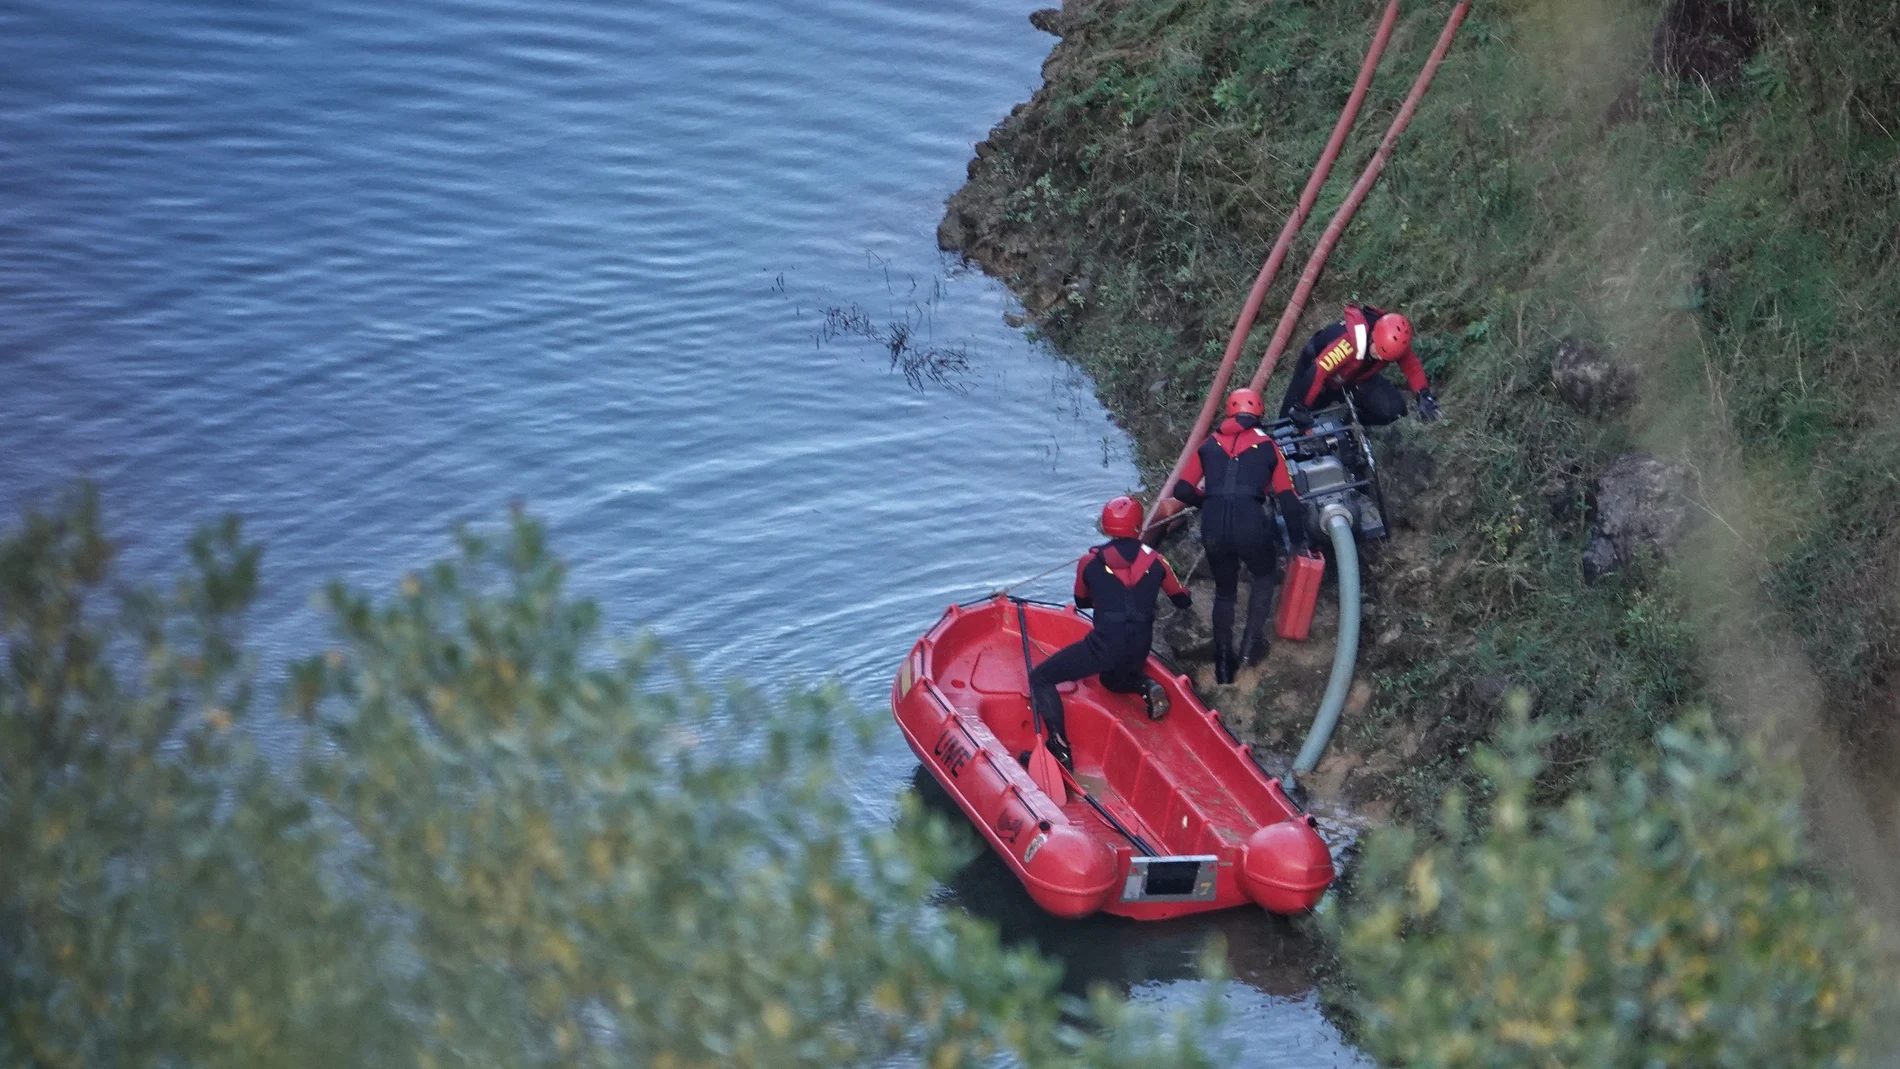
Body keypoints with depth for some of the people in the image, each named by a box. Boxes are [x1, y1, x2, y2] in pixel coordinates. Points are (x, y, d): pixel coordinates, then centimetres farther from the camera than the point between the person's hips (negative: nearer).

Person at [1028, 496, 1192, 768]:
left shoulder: (1089, 562, 4)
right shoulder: (1155, 560, 8)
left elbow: (1081, 602, 24)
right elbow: (1182, 601, 23)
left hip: (1104, 646, -5)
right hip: (1138, 652, 5)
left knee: (1040, 678, 7)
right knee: (1112, 679, 39)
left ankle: (1059, 746, -13)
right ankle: (1146, 686, 6)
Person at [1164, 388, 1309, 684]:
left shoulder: (1210, 445, 18)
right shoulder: (1266, 445, 14)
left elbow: (1182, 491, 13)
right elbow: (1287, 497, 12)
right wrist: (1298, 540, 22)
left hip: (1213, 526, 2)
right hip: (1250, 523, -2)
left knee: (1224, 590, 25)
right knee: (1266, 576, 28)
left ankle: (1223, 663, 23)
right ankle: (1251, 644, 17)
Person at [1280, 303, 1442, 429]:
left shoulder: (1393, 341, -26)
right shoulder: (1351, 342, -45)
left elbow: (1412, 366, -11)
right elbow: (1317, 371, -46)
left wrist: (1424, 396, -25)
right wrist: (1300, 408, -45)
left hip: (1355, 377, 5)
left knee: (1393, 408, -14)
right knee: (1297, 422, -12)